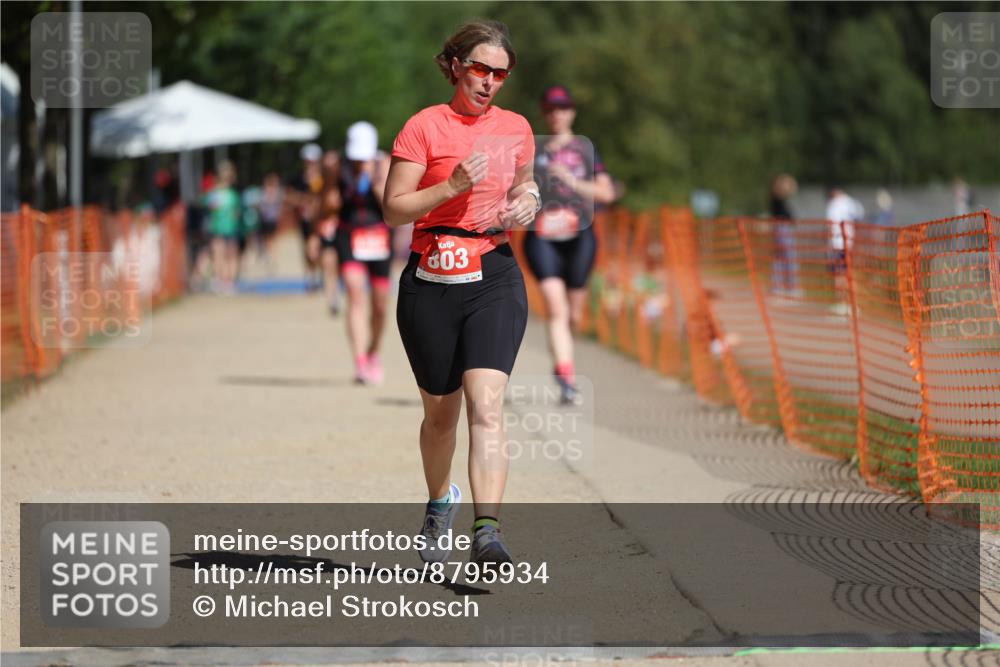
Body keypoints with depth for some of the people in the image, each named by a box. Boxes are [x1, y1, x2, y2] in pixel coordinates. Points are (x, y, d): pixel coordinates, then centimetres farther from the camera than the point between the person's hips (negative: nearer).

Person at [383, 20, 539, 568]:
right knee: (440, 412, 11)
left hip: (495, 280, 1)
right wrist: (452, 186, -19)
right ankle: (439, 504, 40)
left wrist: (527, 202, 6)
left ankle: (487, 533, -26)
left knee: (486, 405, -16)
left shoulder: (516, 128, 10)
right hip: (430, 283, -1)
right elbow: (393, 209, -6)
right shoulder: (424, 126, -3)